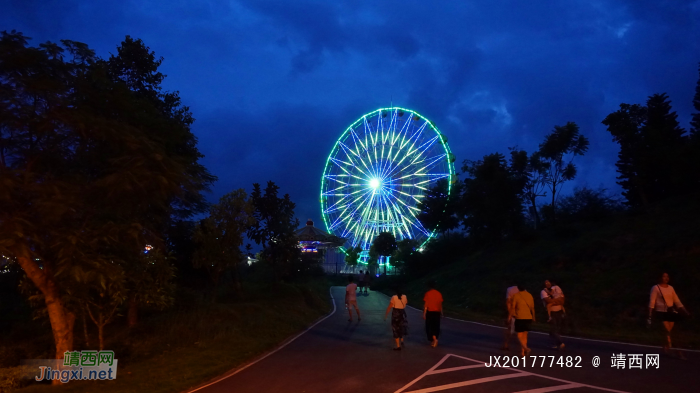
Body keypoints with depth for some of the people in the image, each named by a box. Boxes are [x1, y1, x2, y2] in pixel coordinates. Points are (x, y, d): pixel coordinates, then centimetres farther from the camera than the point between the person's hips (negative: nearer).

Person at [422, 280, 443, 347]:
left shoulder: (428, 294, -8)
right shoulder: (439, 294, 5)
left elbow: (425, 304, -10)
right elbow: (441, 304, 9)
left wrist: (424, 314, -6)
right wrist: (441, 313, 17)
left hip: (430, 312, -4)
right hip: (437, 312, 4)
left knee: (429, 327, 4)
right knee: (436, 327, 13)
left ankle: (434, 339, -12)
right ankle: (434, 340, 17)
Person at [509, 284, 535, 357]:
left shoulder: (516, 295, -6)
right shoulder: (529, 295, 9)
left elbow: (512, 307, -5)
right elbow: (532, 308, 12)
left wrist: (510, 316, 5)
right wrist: (533, 317, 21)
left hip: (520, 318, -5)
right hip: (528, 318, 5)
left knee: (519, 336, -1)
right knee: (524, 335, 15)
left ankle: (526, 349, -23)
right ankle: (522, 352, 16)